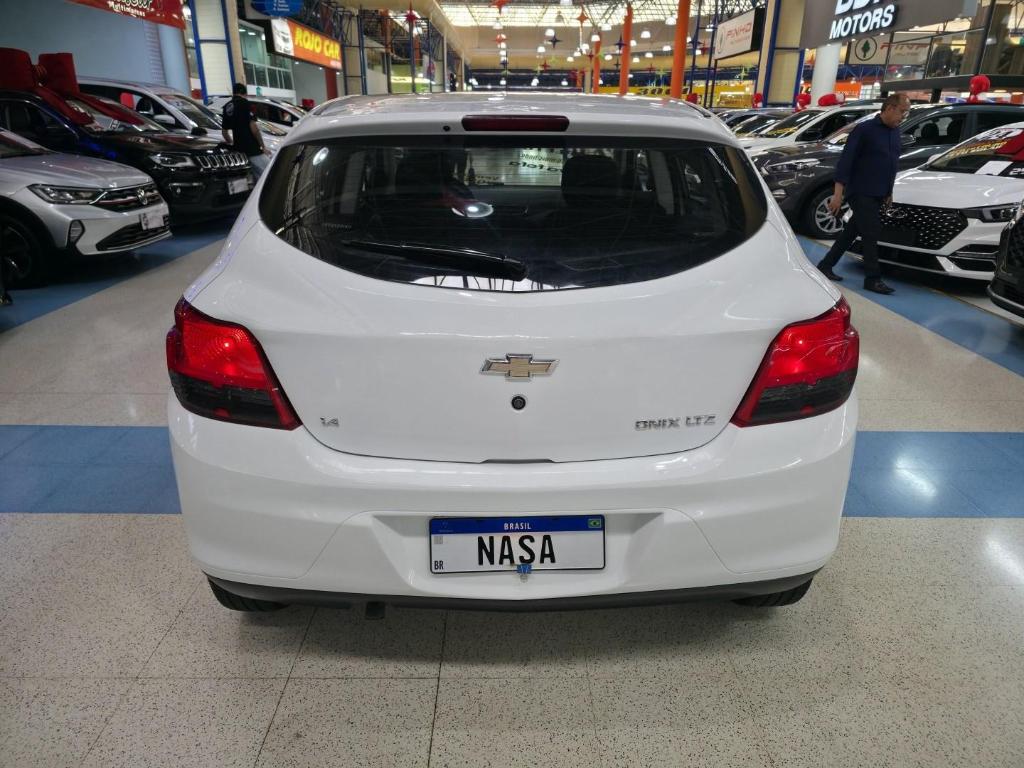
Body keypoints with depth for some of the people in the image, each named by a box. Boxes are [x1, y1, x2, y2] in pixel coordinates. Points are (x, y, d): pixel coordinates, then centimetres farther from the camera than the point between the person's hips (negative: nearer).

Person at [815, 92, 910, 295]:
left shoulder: (895, 132, 13)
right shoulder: (865, 130, -11)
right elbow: (845, 161, -14)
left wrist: (889, 191, 21)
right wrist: (838, 193, -20)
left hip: (878, 195, 8)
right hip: (860, 193, -8)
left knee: (852, 232, 12)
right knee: (871, 233, -8)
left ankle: (825, 266, 22)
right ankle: (873, 278, -1)